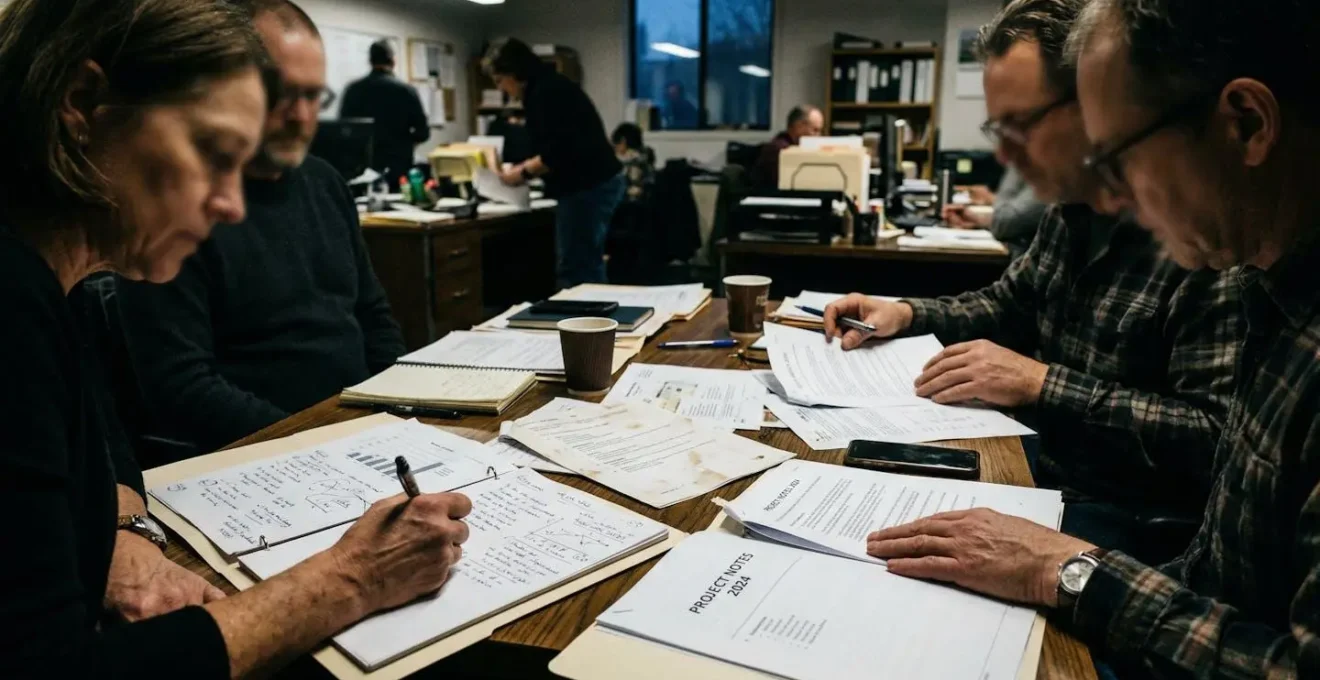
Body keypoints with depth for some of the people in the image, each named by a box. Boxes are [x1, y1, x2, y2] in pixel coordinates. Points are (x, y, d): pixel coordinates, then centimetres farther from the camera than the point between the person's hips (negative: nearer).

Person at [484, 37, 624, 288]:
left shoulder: (545, 92, -14)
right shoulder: (548, 88, 18)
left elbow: (559, 152, -21)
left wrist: (523, 172, -8)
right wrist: (525, 167, 12)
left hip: (588, 187, -11)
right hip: (596, 183, 11)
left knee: (574, 270, -7)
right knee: (588, 266, 14)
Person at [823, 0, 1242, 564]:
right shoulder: (1071, 212, 5)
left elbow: (1218, 437, -26)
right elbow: (1010, 305, 21)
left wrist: (1041, 384, -25)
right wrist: (906, 315, 4)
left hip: (1132, 517, -7)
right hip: (1036, 468, 8)